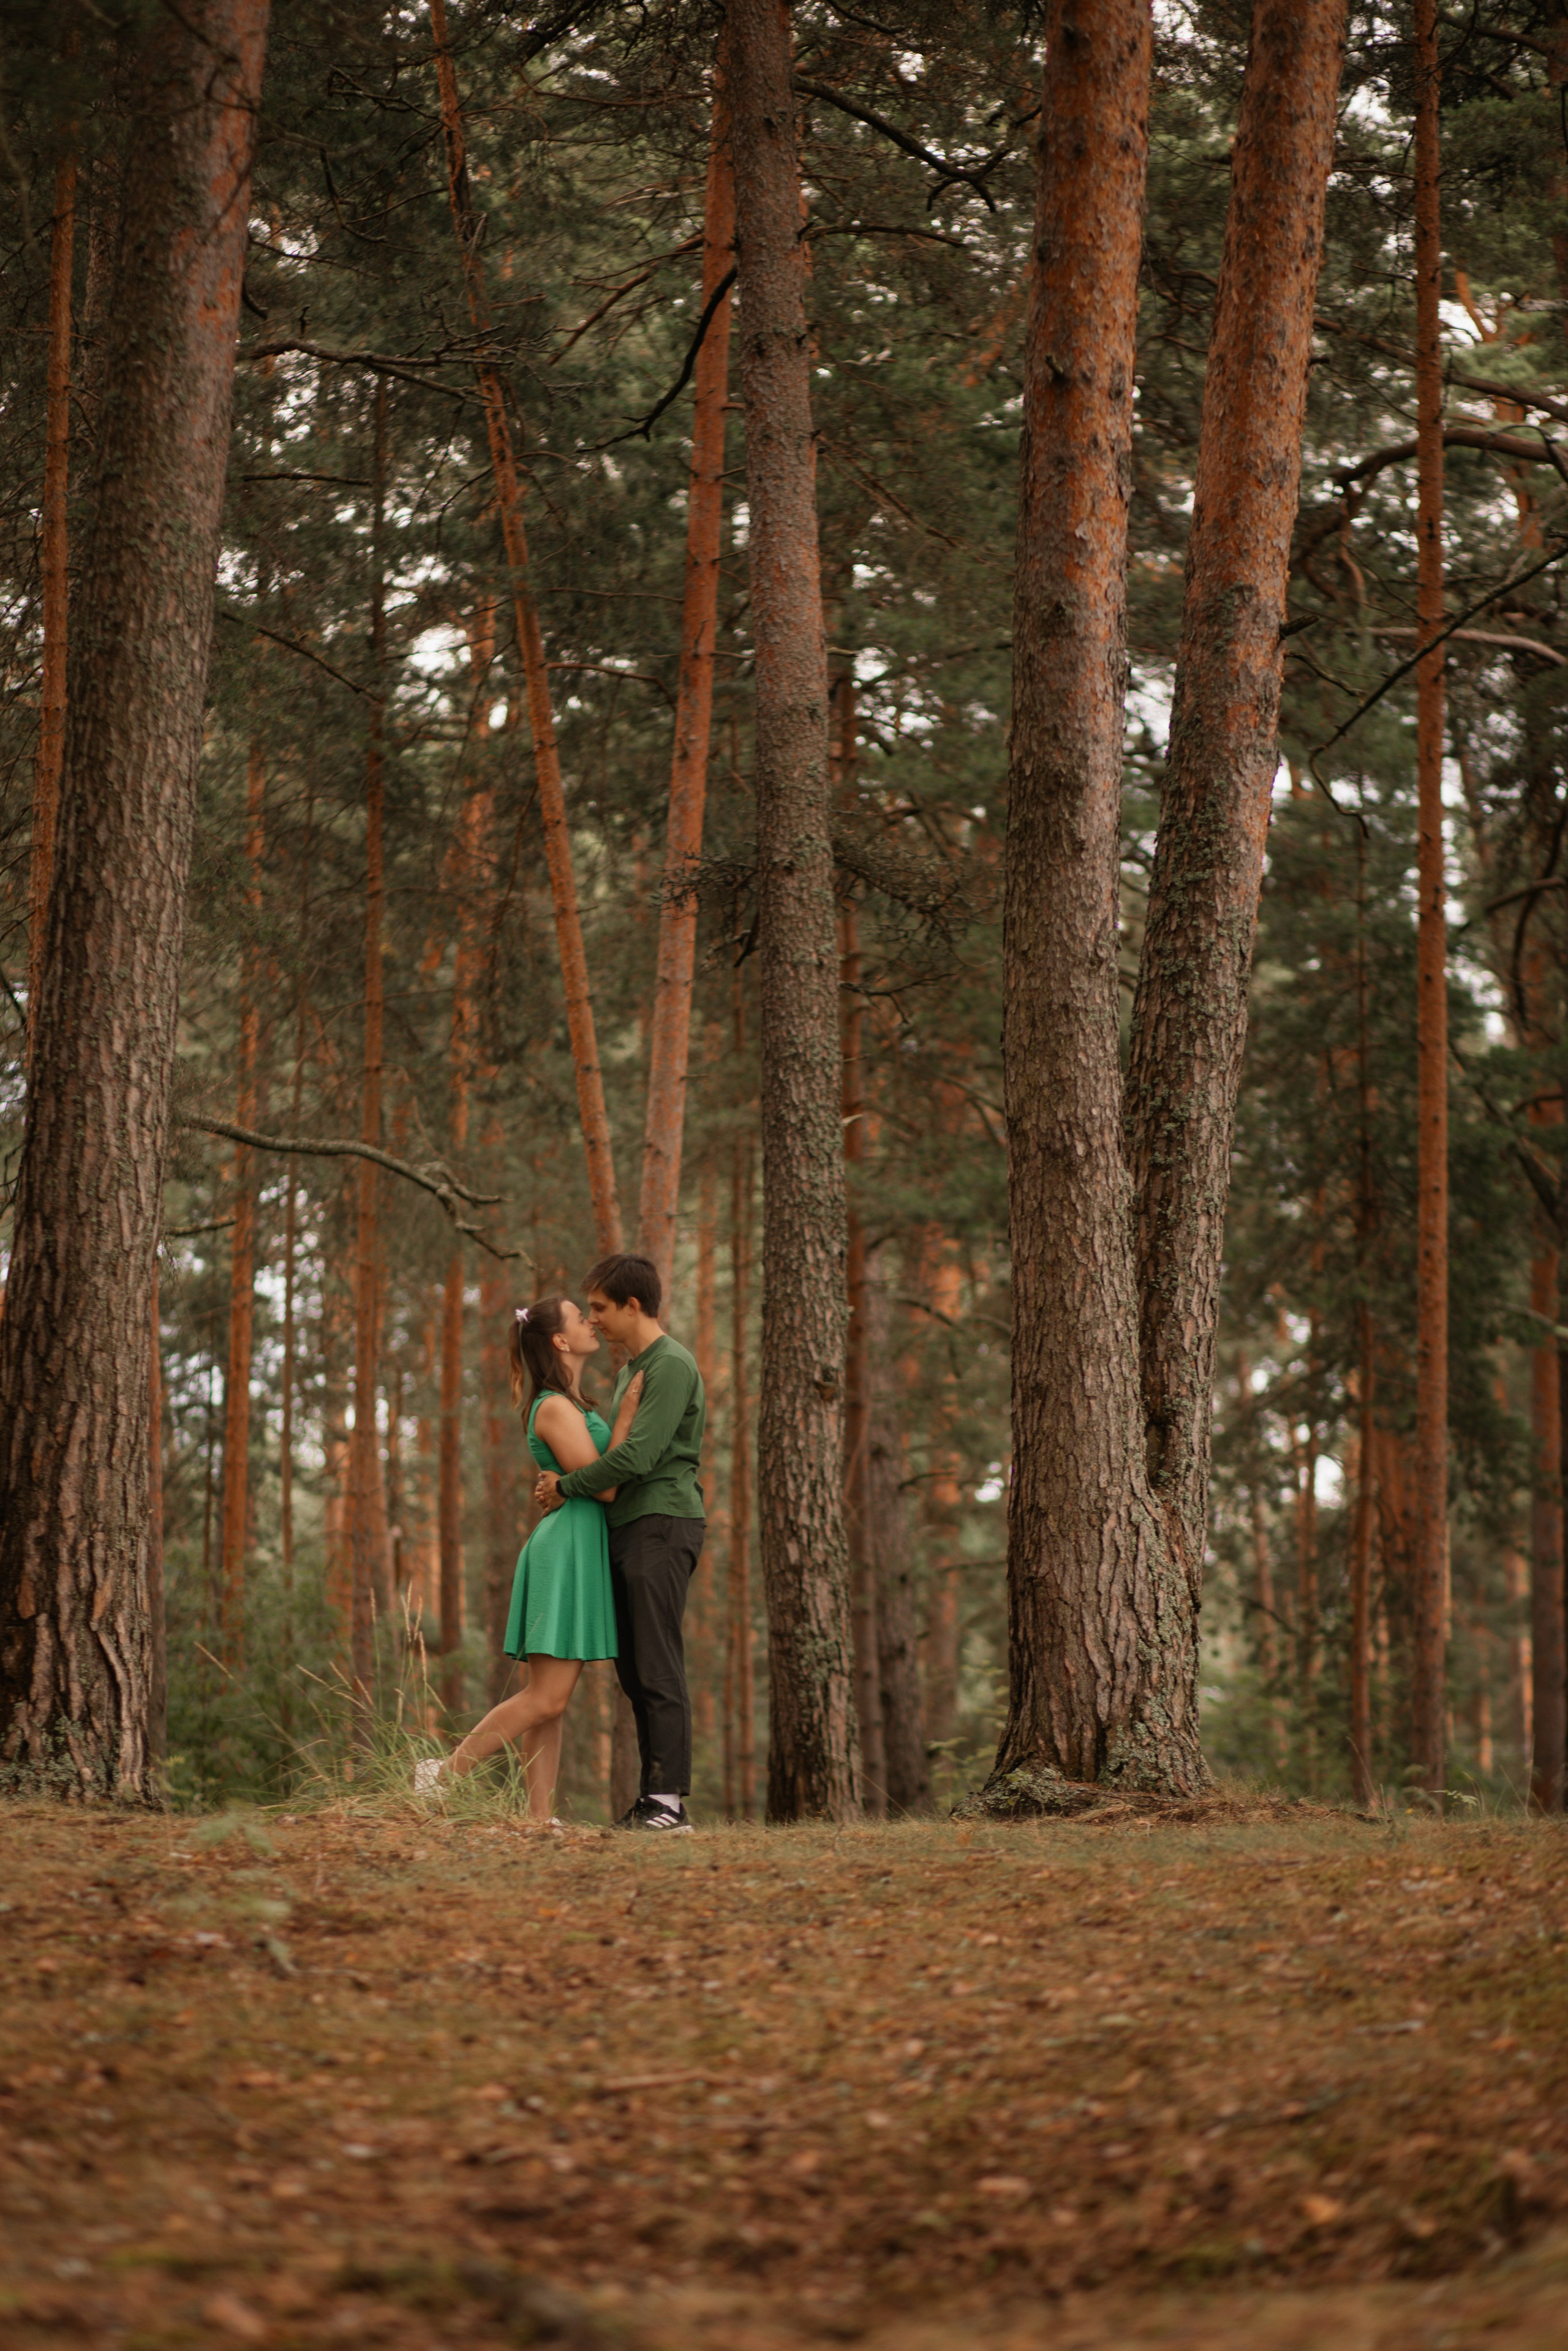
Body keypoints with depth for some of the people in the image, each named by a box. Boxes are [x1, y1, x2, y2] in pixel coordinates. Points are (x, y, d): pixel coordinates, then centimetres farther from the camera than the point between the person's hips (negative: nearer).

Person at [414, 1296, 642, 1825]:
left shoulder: (571, 1405, 19)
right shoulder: (555, 1409, -12)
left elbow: (604, 1479, 24)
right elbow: (605, 1485, -14)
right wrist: (628, 1410, -11)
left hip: (582, 1552, 10)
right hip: (568, 1548, -10)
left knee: (551, 1702, 4)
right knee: (547, 1699, -12)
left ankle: (541, 1816, 1)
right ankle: (446, 1772, -7)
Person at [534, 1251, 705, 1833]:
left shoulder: (673, 1366, -11)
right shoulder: (632, 1368, 21)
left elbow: (638, 1457, -19)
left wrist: (566, 1488, -8)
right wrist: (567, 1483, 6)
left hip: (663, 1525, -10)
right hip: (629, 1527, 10)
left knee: (659, 1670, -12)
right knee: (634, 1671, 7)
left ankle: (669, 1801, -13)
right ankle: (650, 1799, 9)